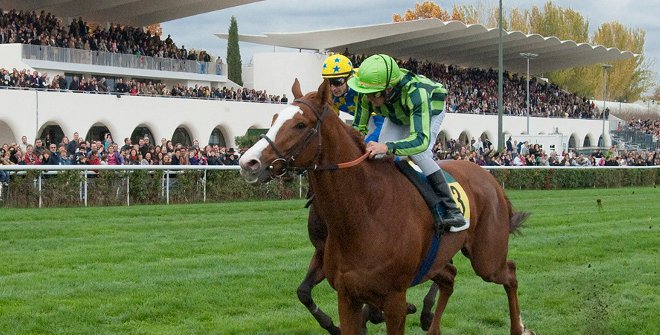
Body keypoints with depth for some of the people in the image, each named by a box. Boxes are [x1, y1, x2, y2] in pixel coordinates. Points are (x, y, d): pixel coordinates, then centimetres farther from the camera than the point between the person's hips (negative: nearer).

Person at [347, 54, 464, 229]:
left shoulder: (415, 93, -49)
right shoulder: (367, 94, -34)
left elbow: (421, 139, -57)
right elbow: (358, 129, -19)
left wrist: (388, 147, -70)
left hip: (430, 111, -5)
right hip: (396, 117, 5)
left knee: (418, 153, -27)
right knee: (381, 155, -13)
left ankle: (450, 209, -23)